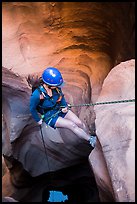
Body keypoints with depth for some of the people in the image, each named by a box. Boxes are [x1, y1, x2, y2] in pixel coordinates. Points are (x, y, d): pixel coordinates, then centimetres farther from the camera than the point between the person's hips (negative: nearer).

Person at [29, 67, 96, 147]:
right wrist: (38, 120, -5)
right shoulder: (38, 94, -28)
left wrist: (65, 106, -6)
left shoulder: (56, 87, -14)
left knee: (79, 123, -8)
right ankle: (91, 140, -9)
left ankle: (89, 137, 10)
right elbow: (32, 109, -12)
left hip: (60, 110, 5)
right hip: (50, 116, -5)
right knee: (72, 125, -19)